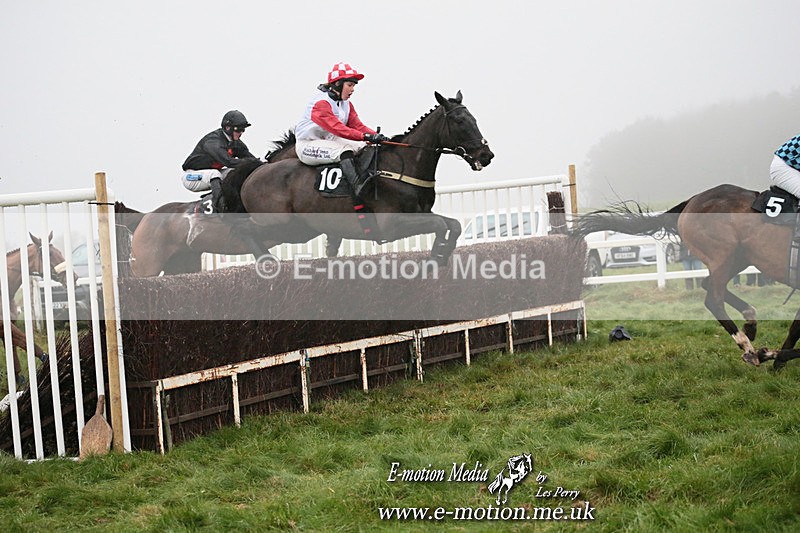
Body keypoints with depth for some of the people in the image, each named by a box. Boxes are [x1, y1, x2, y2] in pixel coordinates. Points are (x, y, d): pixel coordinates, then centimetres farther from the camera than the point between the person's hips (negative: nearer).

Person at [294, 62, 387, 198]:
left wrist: (376, 135, -19)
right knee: (344, 150, -34)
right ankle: (357, 186, -52)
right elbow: (336, 128, -33)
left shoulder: (346, 104, 10)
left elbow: (357, 125, 1)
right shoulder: (321, 103, -22)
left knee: (366, 148, -5)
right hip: (309, 145, -10)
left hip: (331, 141, 10)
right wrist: (364, 136, -41)